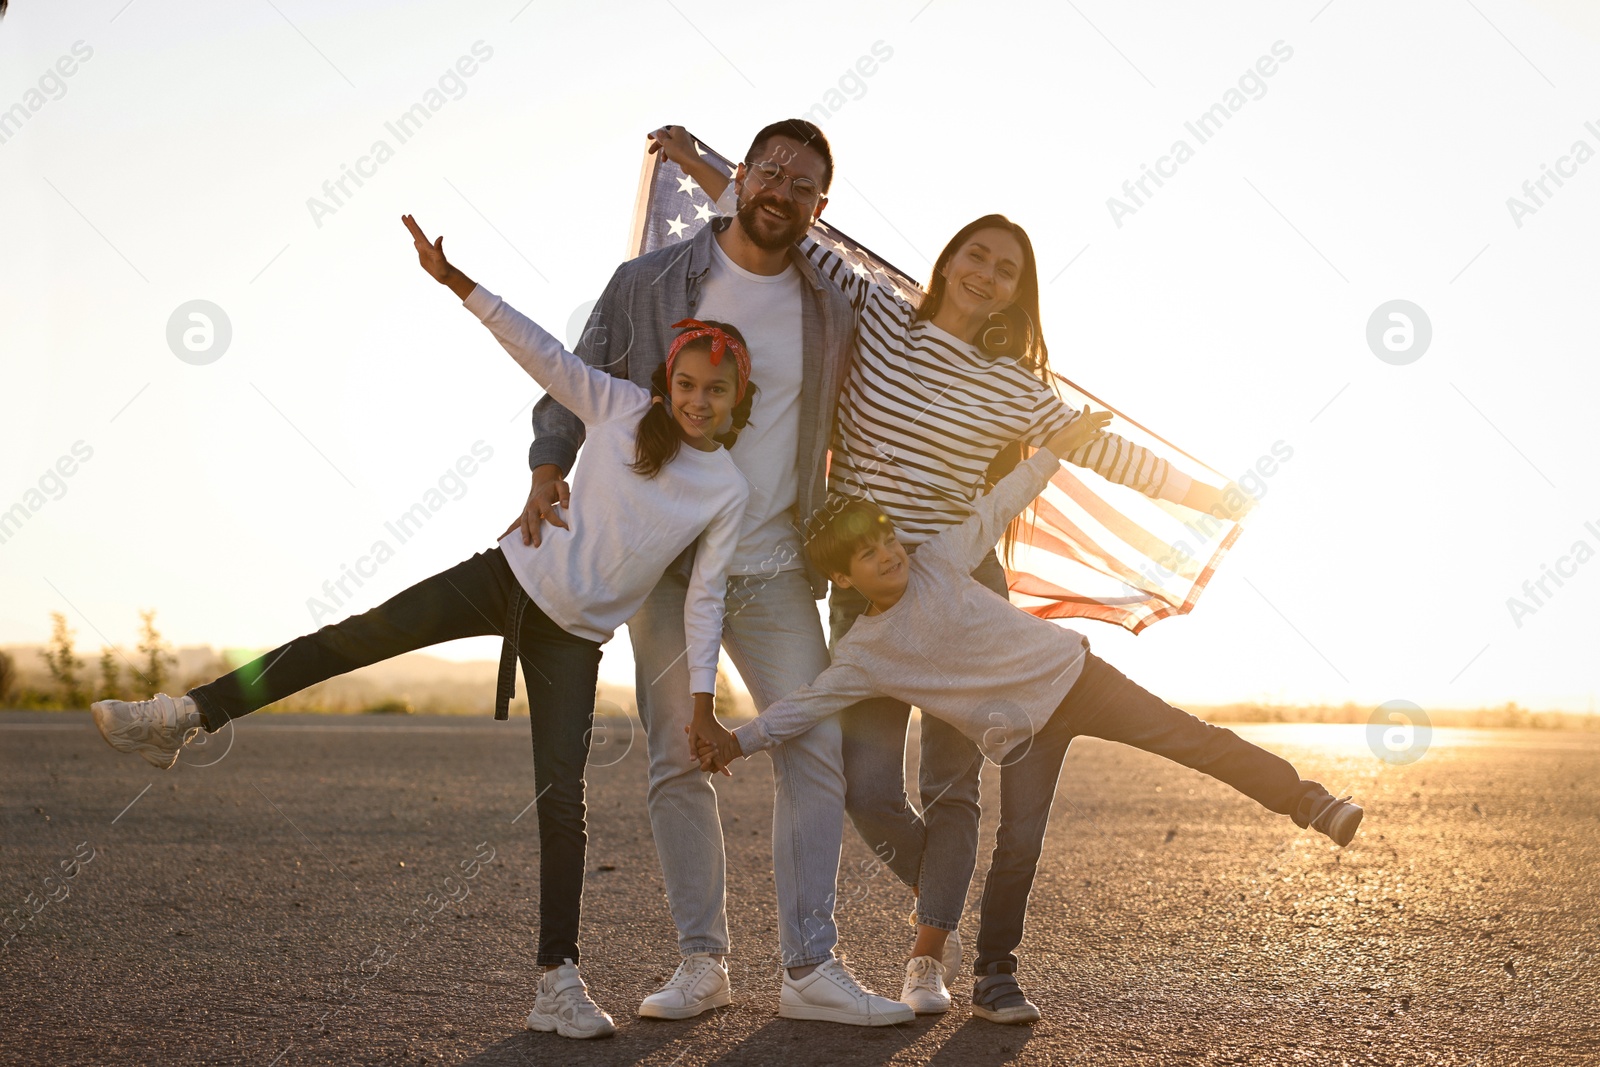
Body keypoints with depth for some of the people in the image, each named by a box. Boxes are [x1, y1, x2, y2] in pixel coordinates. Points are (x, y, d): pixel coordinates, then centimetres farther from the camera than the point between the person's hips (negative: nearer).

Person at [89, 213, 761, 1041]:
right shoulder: (623, 410, -2)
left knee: (562, 803, -7)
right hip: (510, 578, 1)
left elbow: (704, 600, -1)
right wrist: (455, 280, -16)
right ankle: (186, 718, 4)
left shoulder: (730, 493, -4)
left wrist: (701, 701, -6)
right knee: (354, 638, -6)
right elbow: (540, 351, -7)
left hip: (576, 637, -1)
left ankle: (559, 982, 0)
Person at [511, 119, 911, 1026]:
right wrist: (548, 472, -14)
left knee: (817, 750, -5)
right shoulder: (648, 285, -1)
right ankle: (702, 962, 12)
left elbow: (849, 433, 16)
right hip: (665, 560, -2)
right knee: (679, 760, 1)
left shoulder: (832, 312, 6)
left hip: (776, 568, 2)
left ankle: (811, 967, 2)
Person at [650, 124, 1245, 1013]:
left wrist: (1202, 492, 17)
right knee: (868, 788, -6)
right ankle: (945, 907, 22)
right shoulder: (874, 316, 1)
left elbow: (1102, 449, 13)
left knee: (951, 782, -1)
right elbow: (790, 239, 6)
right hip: (867, 584, 0)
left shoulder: (1014, 387, 1)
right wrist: (699, 164, 7)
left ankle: (928, 958, 10)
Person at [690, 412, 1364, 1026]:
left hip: (1071, 672, 1)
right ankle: (993, 979, 1)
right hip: (1022, 734, -1)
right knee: (1017, 846, -11)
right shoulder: (863, 654, -4)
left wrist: (1058, 447, 5)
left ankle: (1304, 800, 0)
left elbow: (1001, 503, 5)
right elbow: (808, 703, -5)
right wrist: (738, 740, -16)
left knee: (1189, 736, -6)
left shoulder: (937, 559, -2)